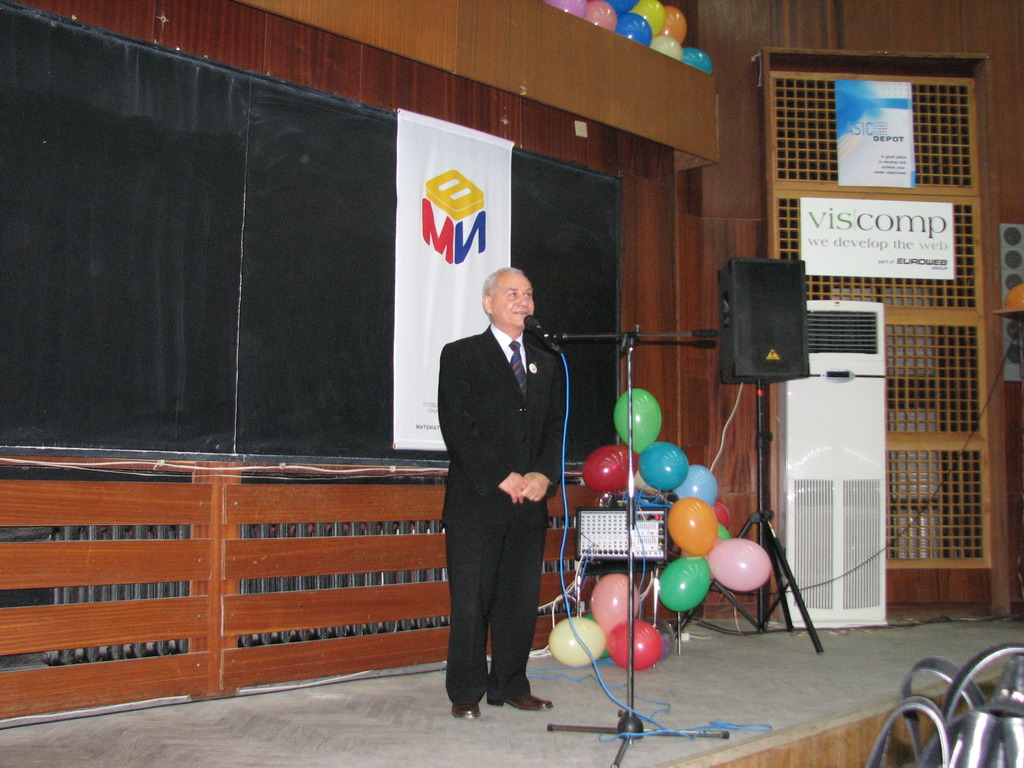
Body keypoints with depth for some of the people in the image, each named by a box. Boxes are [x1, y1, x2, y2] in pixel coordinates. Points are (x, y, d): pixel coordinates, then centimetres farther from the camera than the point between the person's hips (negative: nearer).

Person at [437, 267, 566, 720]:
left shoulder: (546, 364, 18)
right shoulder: (461, 356, 2)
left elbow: (556, 428, 13)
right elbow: (458, 427, -7)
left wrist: (543, 475, -5)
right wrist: (503, 478, -12)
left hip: (529, 501, 5)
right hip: (477, 500, -4)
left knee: (522, 598, 7)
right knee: (471, 600, -1)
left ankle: (510, 686, 20)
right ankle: (465, 693, 10)